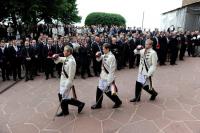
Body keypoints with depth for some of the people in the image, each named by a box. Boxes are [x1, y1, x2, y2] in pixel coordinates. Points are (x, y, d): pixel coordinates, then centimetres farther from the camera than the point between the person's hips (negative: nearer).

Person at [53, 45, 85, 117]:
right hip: (63, 80, 9)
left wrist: (67, 85, -22)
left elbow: (71, 75, -24)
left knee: (64, 98, -3)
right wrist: (56, 57, 2)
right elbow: (59, 59, 24)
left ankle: (80, 104, 13)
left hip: (67, 82, -9)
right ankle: (65, 111, 34)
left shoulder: (71, 61, -23)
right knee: (61, 96, 17)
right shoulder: (66, 58, 4)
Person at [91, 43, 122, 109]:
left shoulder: (111, 57, -21)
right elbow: (99, 59, 22)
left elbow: (112, 69, -22)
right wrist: (98, 55, -1)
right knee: (99, 89, 13)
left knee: (108, 91, 2)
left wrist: (111, 80, -22)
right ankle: (98, 104, 29)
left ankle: (118, 102, 24)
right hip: (102, 76, 9)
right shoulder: (104, 55, 6)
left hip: (108, 77, -9)